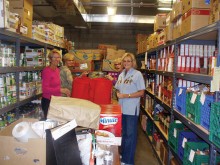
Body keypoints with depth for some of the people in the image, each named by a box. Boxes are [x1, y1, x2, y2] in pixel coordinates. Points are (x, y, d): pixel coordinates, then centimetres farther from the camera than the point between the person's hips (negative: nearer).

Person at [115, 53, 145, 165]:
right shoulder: (121, 74, 11)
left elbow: (141, 92, -12)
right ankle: (123, 155, 35)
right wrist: (118, 94, -5)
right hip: (122, 108, 6)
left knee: (130, 134, 4)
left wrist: (126, 96, -18)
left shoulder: (137, 74, -8)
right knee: (123, 133, 18)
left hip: (132, 109, -6)